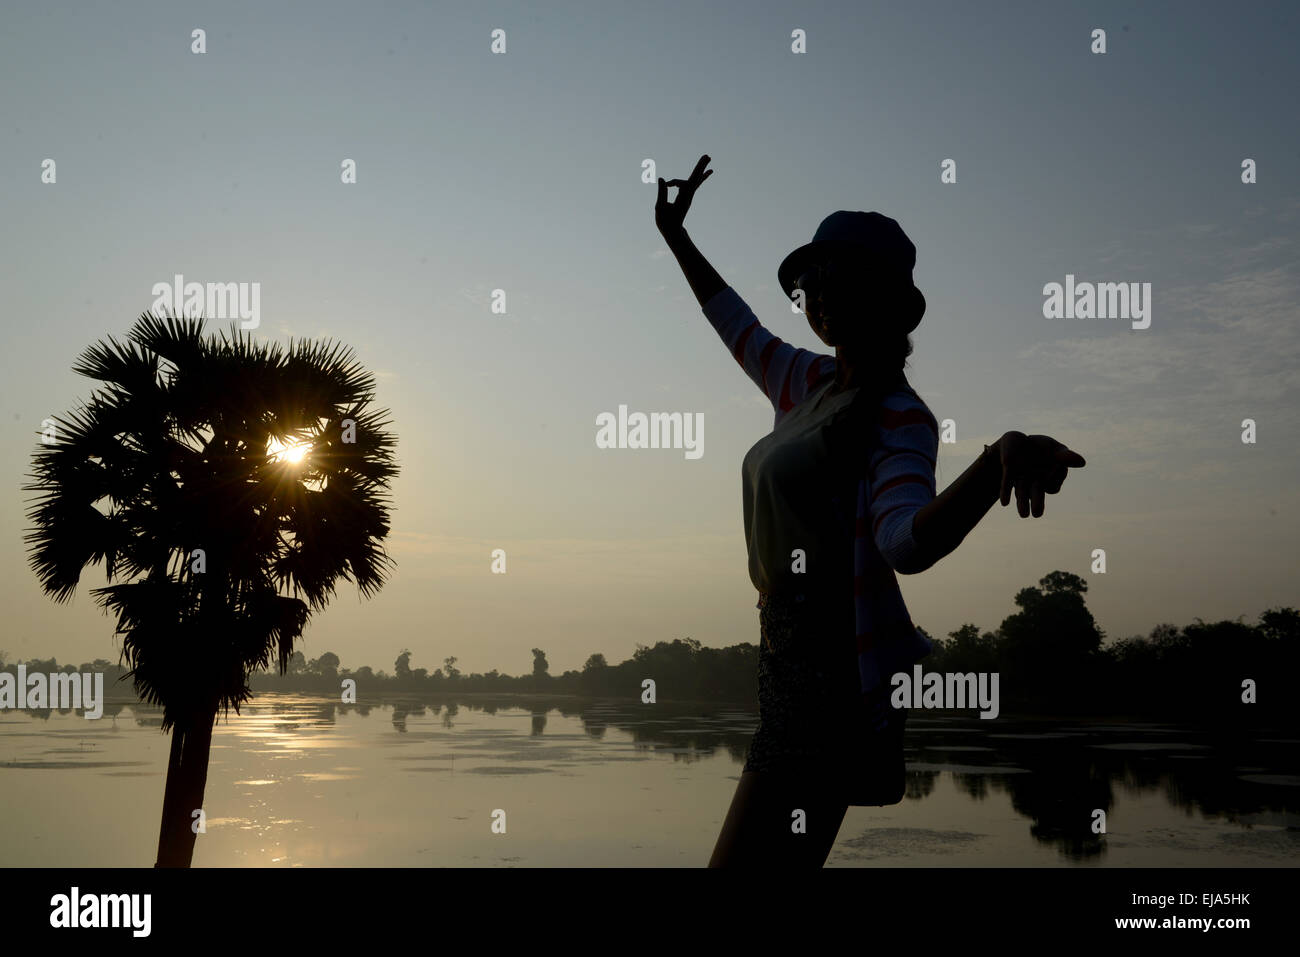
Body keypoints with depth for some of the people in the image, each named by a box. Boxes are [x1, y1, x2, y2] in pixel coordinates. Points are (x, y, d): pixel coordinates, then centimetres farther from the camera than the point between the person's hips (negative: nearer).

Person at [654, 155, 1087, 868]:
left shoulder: (897, 414, -13)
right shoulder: (811, 383, 11)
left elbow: (905, 538, -33)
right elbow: (738, 326, 30)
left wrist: (999, 461, -51)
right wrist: (676, 237, 39)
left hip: (835, 678, -9)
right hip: (789, 662, 9)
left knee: (743, 858, -13)